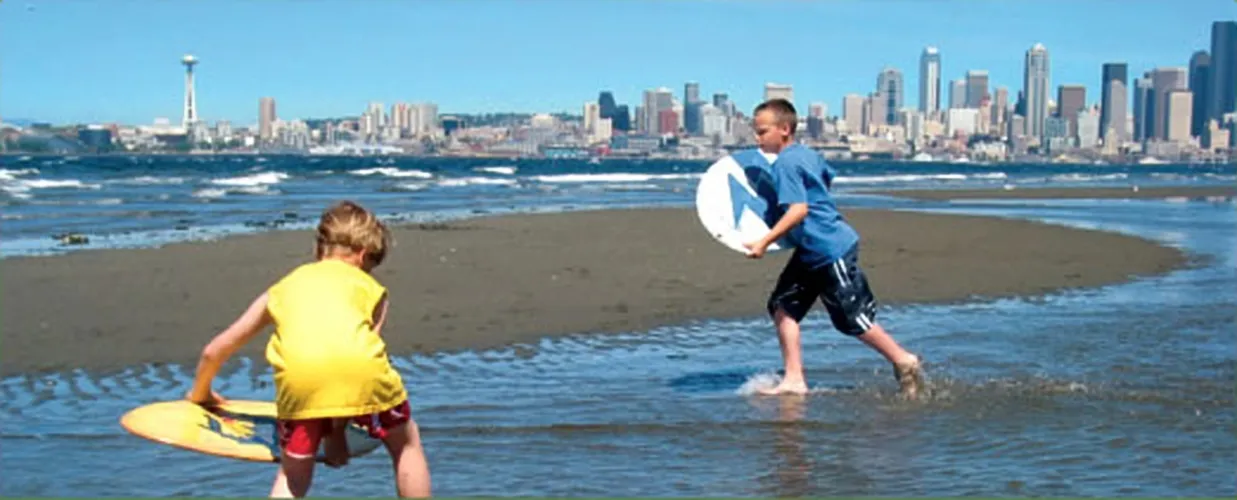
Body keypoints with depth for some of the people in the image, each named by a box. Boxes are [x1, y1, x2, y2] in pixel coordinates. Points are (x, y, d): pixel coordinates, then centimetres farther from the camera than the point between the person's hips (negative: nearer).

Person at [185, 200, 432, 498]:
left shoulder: (282, 287, 34)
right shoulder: (373, 288, 30)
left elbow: (214, 351, 41)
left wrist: (200, 394, 59)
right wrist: (338, 429, 25)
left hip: (299, 376, 1)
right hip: (362, 372, -1)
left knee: (293, 475, 21)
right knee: (406, 442, 25)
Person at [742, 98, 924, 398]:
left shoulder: (785, 164, -17)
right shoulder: (807, 154, 11)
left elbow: (799, 210, -27)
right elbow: (828, 177, 30)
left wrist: (765, 242, -29)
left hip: (831, 249, -10)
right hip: (810, 252, 10)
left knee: (852, 319, -1)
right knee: (783, 306, 4)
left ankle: (904, 361, 14)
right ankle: (794, 380, 5)